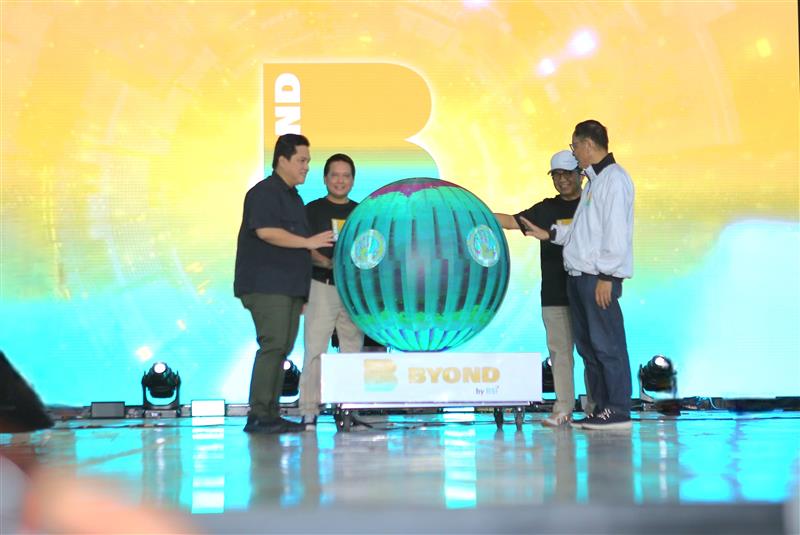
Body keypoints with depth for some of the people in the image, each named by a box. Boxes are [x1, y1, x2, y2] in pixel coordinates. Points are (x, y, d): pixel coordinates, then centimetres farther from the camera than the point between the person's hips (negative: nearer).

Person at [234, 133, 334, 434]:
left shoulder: (294, 197, 23)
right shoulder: (264, 192, -7)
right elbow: (266, 231, -22)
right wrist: (308, 242, -19)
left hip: (290, 285, 10)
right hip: (266, 285, -10)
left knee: (282, 348, 7)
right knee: (273, 345, -15)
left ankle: (271, 414, 10)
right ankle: (259, 415, -13)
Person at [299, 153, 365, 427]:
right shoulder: (313, 210, 5)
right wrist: (327, 262, -20)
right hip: (322, 287, -3)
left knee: (352, 350, 3)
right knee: (314, 350, -9)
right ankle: (308, 412, -7)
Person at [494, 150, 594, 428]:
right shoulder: (545, 209, 14)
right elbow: (511, 221, 12)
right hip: (554, 294, 3)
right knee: (560, 351, 2)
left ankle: (595, 407, 7)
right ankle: (563, 409, 4)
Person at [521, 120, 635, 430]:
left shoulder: (614, 178, -8)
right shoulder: (593, 181, 21)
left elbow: (616, 231, -15)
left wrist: (606, 276, -18)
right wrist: (549, 234, 16)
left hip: (600, 276, -10)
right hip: (579, 275, 10)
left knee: (607, 345, -8)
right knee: (586, 345, 11)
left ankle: (619, 411, -4)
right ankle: (602, 407, 16)